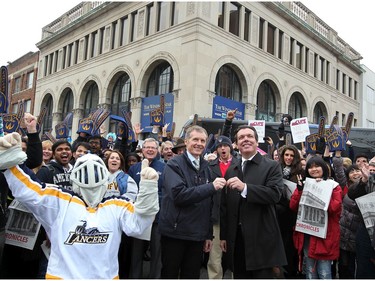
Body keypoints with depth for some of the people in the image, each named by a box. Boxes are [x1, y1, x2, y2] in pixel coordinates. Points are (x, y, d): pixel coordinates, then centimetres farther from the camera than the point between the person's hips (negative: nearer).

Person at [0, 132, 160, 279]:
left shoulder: (117, 206, 1)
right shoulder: (59, 201, 1)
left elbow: (138, 223, -13)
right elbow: (25, 188, -4)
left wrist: (148, 187, -25)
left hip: (105, 276, 1)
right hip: (62, 275, -1)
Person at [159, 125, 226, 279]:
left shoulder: (205, 167, 11)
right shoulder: (174, 164, -8)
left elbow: (208, 203, 14)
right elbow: (179, 194, -23)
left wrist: (209, 234, 12)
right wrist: (211, 187, -24)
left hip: (198, 234, 6)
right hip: (175, 232, -5)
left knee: (192, 275, 14)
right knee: (169, 275, 7)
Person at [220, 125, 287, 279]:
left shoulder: (272, 166, -1)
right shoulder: (231, 171, 12)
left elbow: (275, 194, -17)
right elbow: (225, 206, 13)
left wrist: (245, 187, -26)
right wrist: (223, 235, 11)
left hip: (262, 239, -4)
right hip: (236, 240, 5)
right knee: (239, 276, 13)